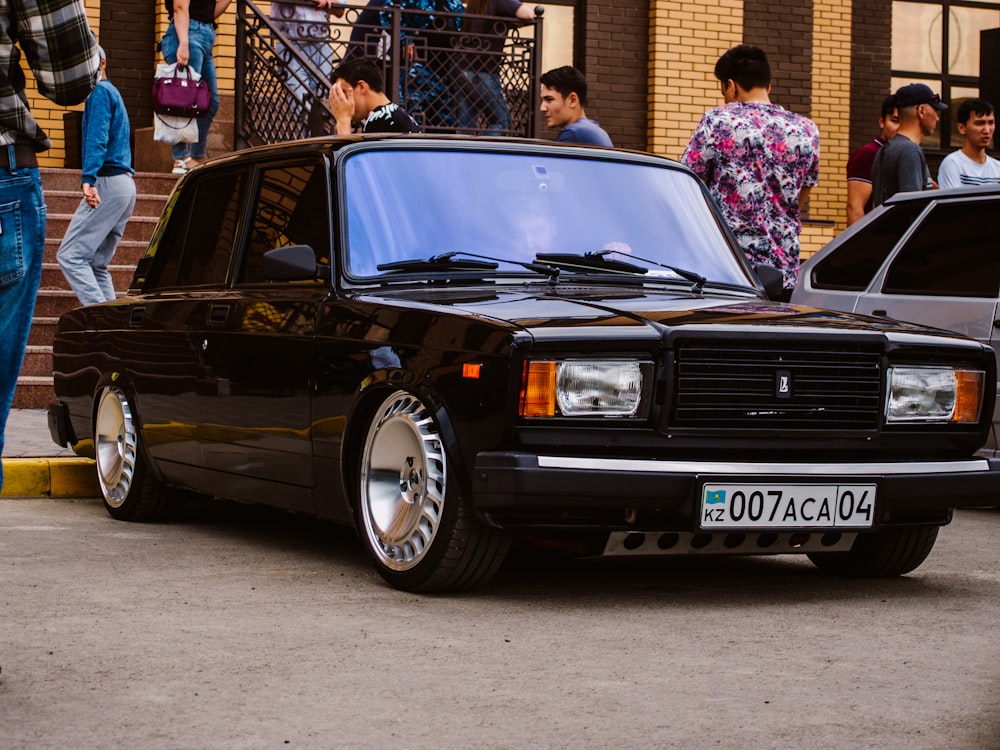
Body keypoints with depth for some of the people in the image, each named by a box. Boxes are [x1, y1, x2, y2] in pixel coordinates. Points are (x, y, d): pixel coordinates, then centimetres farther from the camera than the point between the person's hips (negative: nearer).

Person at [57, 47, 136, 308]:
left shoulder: (100, 92, -4)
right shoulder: (113, 93, 26)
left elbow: (97, 138, -18)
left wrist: (88, 179, -29)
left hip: (107, 183, -10)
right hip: (125, 186, 10)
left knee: (71, 256, -13)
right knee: (97, 265, 10)